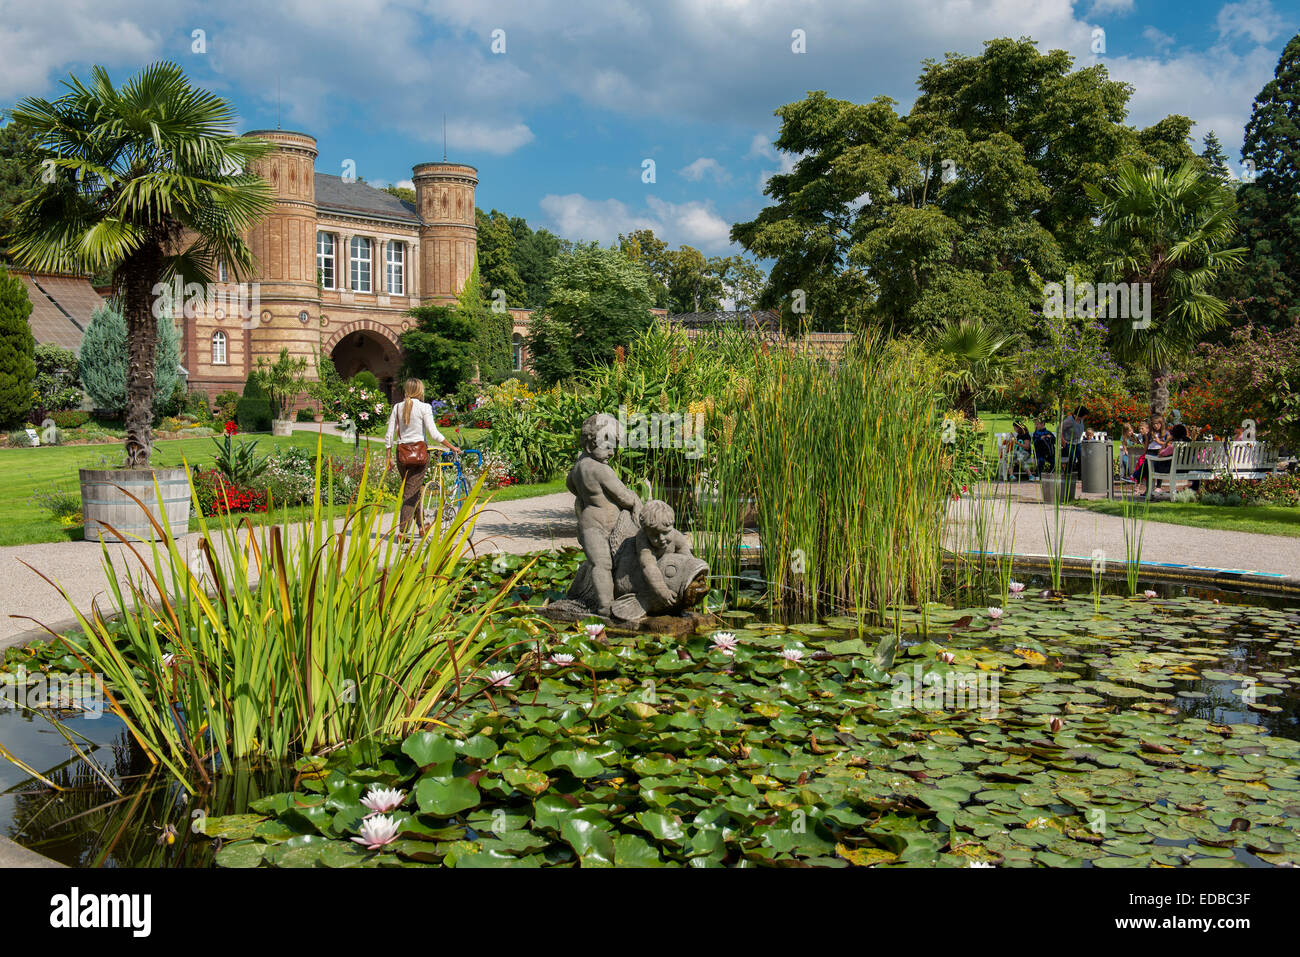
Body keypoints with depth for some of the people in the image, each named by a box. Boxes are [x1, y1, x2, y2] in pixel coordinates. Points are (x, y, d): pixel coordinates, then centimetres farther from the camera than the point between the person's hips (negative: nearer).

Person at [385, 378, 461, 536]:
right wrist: (452, 447, -5)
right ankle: (402, 531, -3)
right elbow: (434, 433, -13)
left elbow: (389, 435, 5)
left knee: (413, 489, 17)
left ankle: (421, 525, 21)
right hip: (419, 452, -4)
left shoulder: (397, 407, 7)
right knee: (411, 492, -3)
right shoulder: (423, 407, -6)